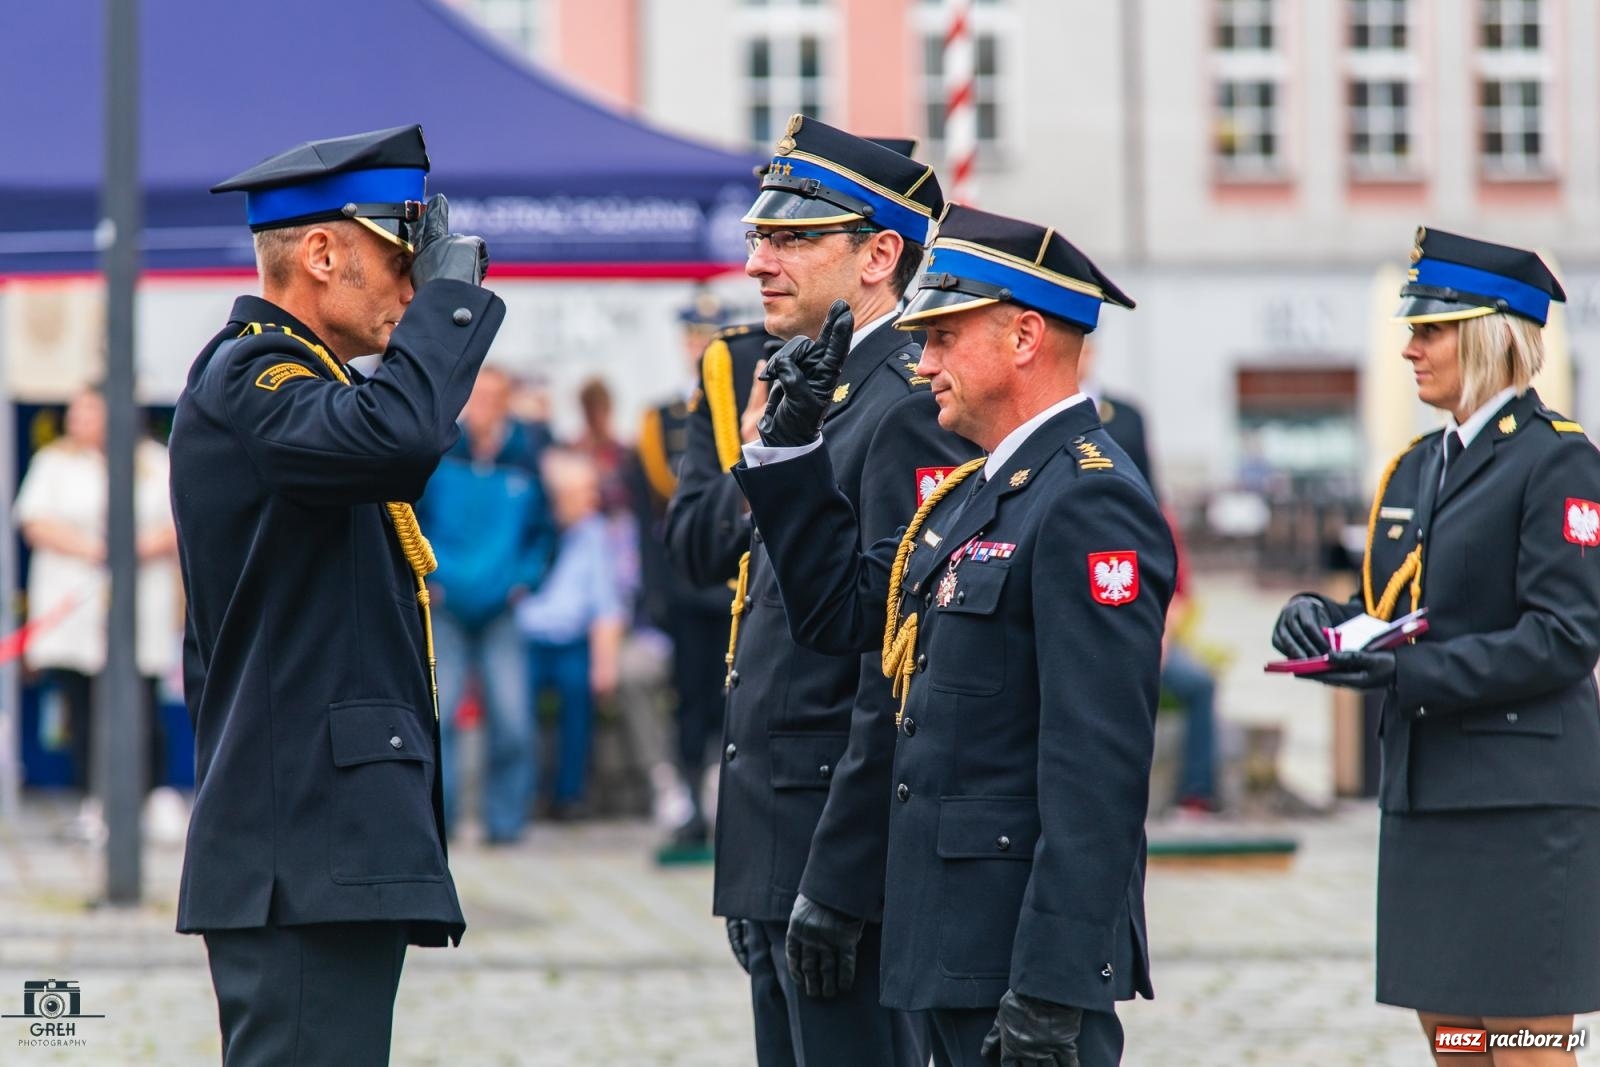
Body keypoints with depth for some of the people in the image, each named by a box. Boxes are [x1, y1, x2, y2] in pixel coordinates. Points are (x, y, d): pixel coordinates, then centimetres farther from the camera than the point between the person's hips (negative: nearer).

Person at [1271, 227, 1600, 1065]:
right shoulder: (1417, 468, 16)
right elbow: (1386, 611, 21)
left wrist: (1407, 673, -21)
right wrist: (1318, 621, -3)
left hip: (1521, 800, -8)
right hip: (1424, 793, 8)